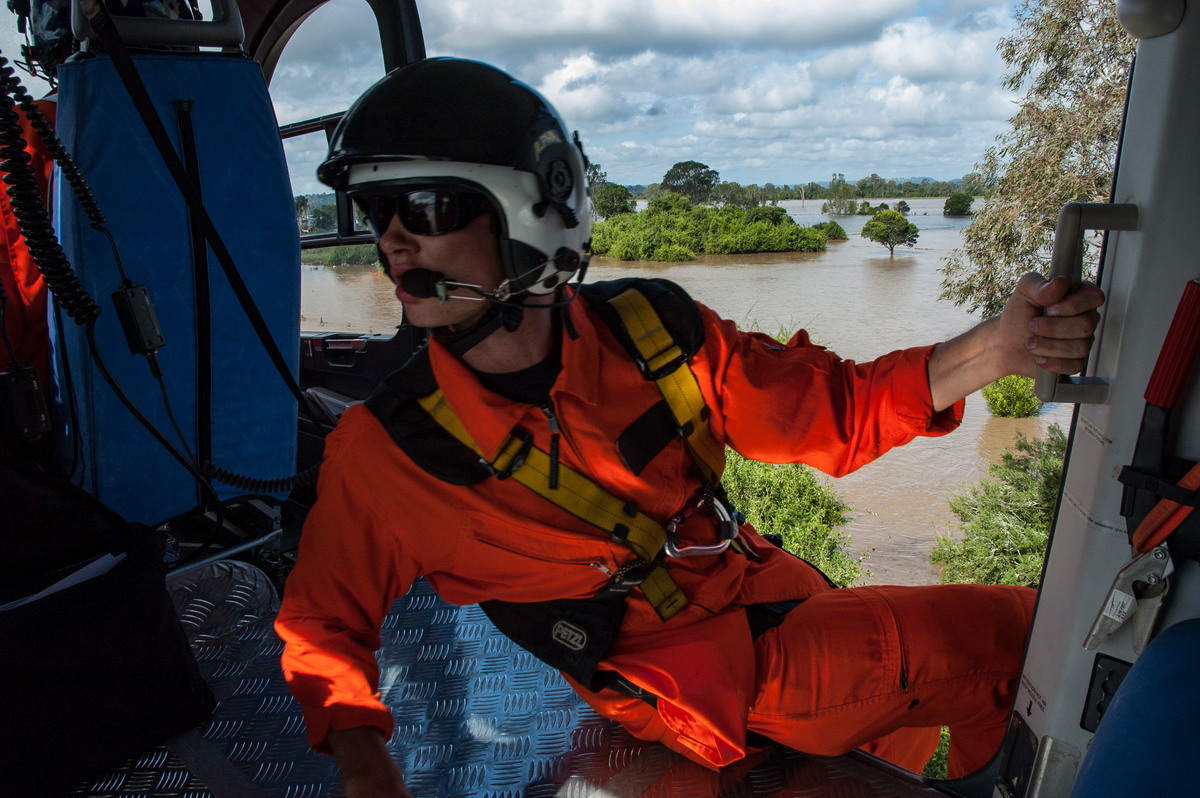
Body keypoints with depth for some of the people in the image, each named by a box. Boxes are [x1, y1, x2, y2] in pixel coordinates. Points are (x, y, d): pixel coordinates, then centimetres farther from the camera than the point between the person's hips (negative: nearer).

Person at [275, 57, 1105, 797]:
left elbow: (833, 409, -3)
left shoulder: (649, 328, -9)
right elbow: (323, 623, -1)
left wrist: (997, 347, -18)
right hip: (691, 674, -4)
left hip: (773, 595, 5)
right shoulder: (385, 451, -14)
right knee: (1003, 630, -16)